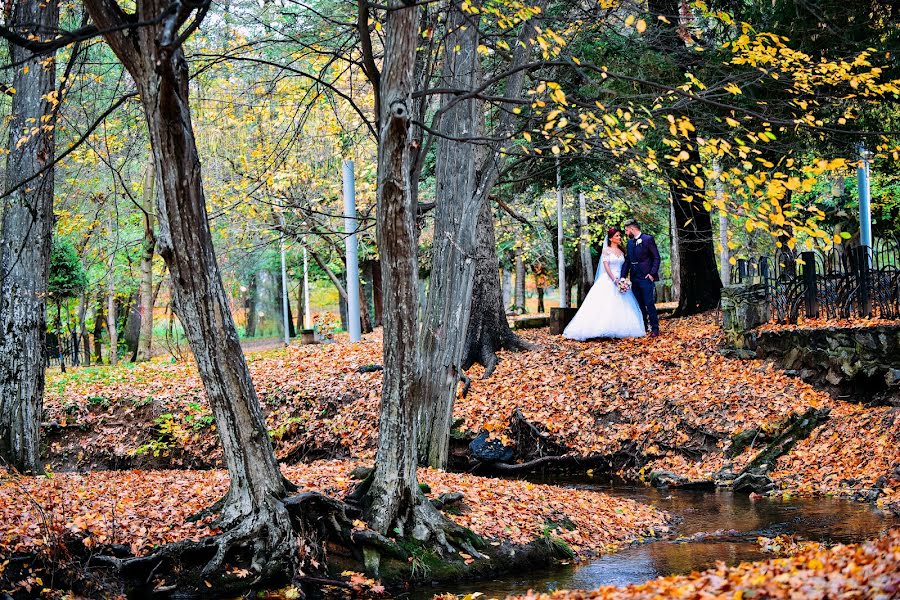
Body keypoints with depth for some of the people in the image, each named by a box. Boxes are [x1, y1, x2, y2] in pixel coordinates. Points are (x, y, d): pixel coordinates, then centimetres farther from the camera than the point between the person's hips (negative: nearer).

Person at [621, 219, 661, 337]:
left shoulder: (648, 239, -6)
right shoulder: (630, 242, 13)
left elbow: (656, 257, -7)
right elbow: (627, 261, 13)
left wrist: (652, 273, -15)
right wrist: (623, 277, 4)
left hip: (646, 278, -7)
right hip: (634, 278, 7)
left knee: (649, 304, -7)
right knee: (639, 305, 9)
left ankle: (655, 329, -2)